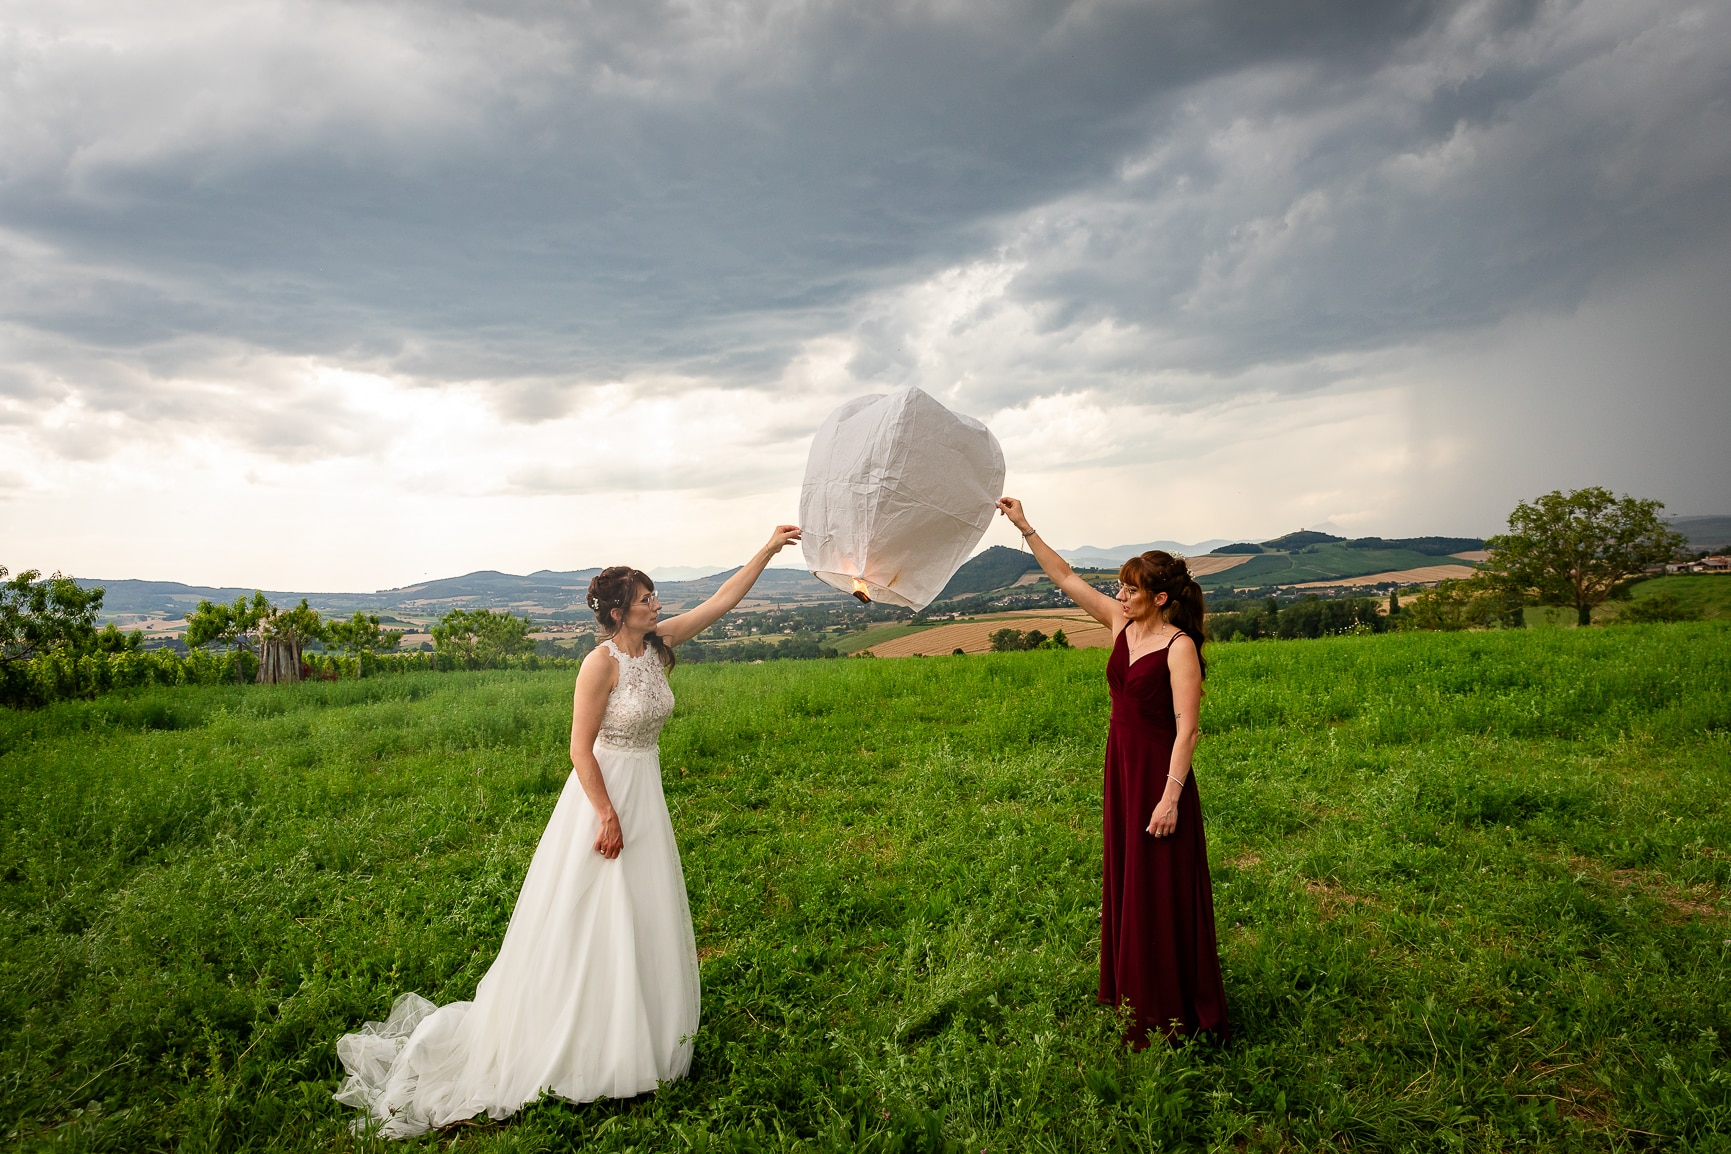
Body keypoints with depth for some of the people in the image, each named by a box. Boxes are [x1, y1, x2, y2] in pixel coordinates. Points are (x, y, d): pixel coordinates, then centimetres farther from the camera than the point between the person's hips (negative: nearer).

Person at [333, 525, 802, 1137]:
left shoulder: (657, 645, 0)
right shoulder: (602, 662, -19)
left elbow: (723, 599, 2)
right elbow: (581, 748, -18)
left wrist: (770, 548, 0)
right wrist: (607, 815, -19)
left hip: (646, 793, 8)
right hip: (604, 794, -7)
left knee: (644, 918, 16)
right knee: (593, 922, 4)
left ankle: (638, 1033, 33)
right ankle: (587, 1046, 21)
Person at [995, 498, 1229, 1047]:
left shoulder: (1178, 646, -15)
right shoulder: (1123, 626, 5)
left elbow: (1187, 728, -19)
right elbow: (1066, 578, 9)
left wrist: (1171, 797, -24)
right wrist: (1025, 528, 7)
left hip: (1159, 777, -8)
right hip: (1122, 772, 8)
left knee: (1162, 895, 2)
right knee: (1126, 886, 16)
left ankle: (1175, 1016, 17)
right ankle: (1136, 1001, 31)